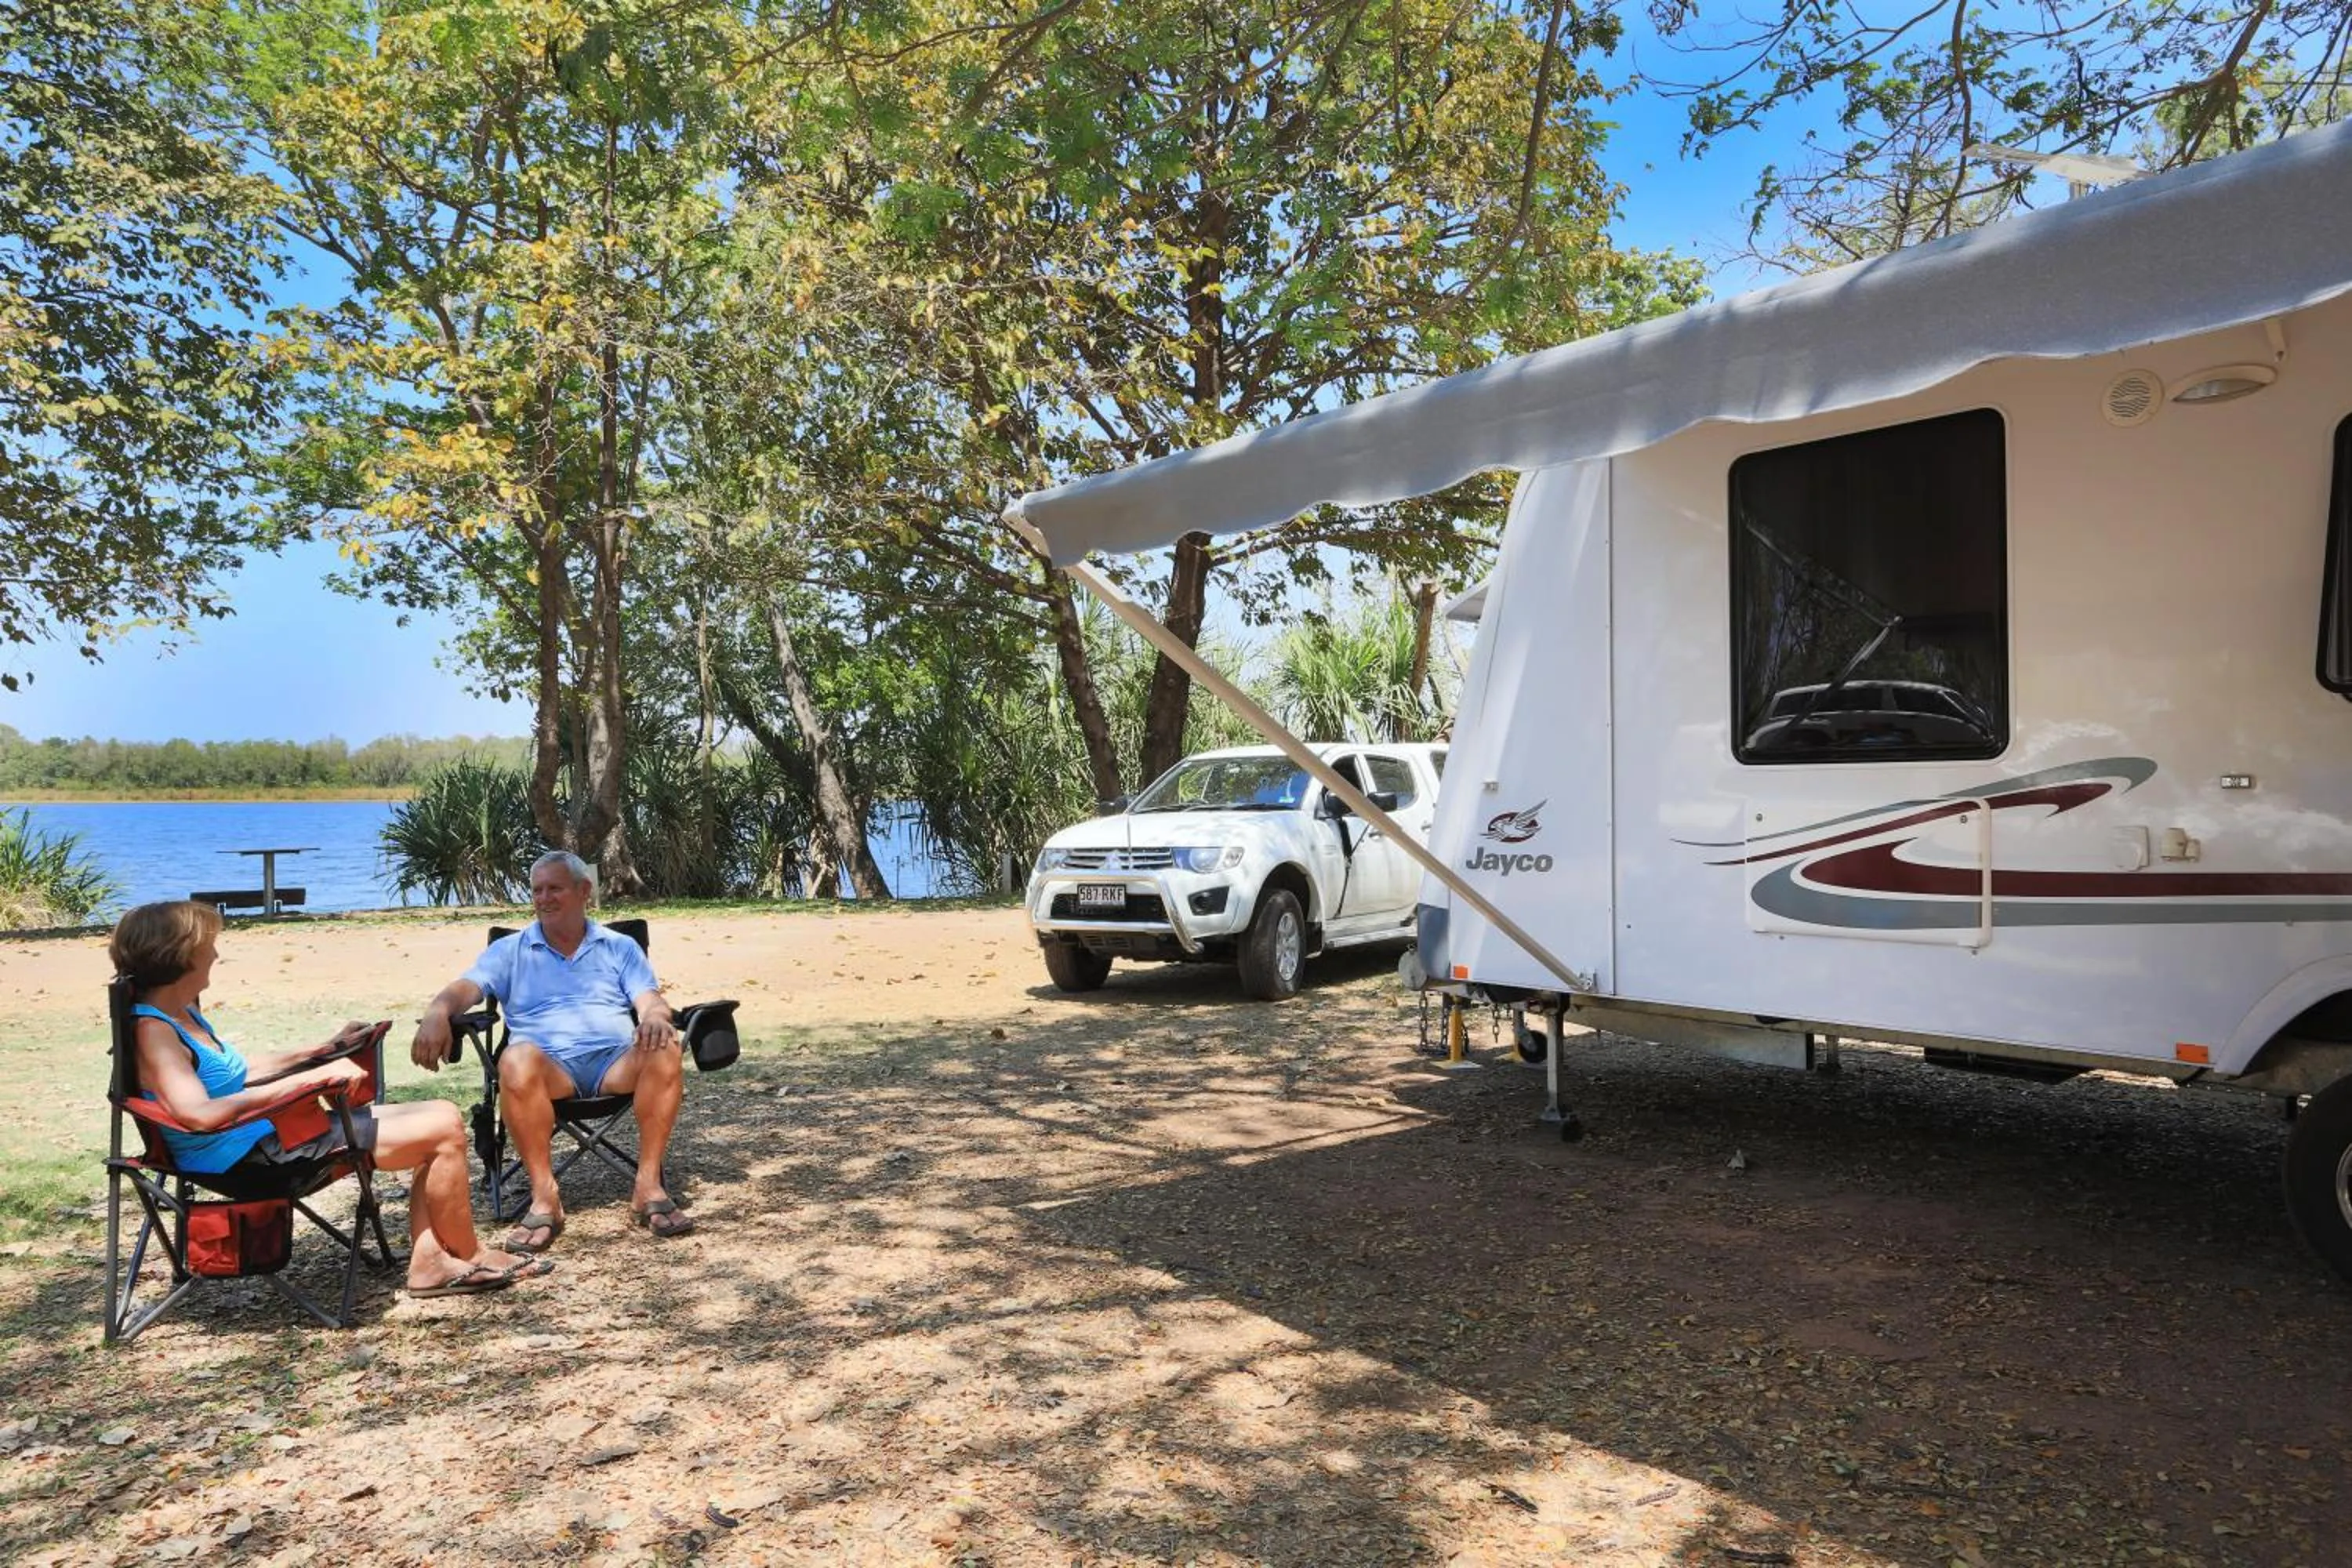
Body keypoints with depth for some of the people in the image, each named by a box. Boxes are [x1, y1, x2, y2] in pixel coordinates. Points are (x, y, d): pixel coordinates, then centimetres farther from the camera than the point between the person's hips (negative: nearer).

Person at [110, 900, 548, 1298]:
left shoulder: (183, 1017, 12)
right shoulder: (151, 1031, -19)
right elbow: (201, 1114, -33)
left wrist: (326, 1049, 26)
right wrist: (310, 1079, -30)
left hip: (273, 1132, 11)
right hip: (250, 1155, -11)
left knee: (442, 1117, 8)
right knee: (444, 1132, -12)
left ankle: (429, 1259, 5)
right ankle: (468, 1257, 8)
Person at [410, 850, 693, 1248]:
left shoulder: (620, 947, 19)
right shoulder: (509, 951, 19)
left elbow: (650, 1002, 8)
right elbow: (464, 989, 3)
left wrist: (656, 1017, -19)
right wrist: (437, 1013, -22)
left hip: (615, 1062, 1)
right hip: (550, 1066, 0)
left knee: (665, 1050, -32)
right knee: (517, 1059, -37)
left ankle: (648, 1186, -26)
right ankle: (544, 1198, -29)